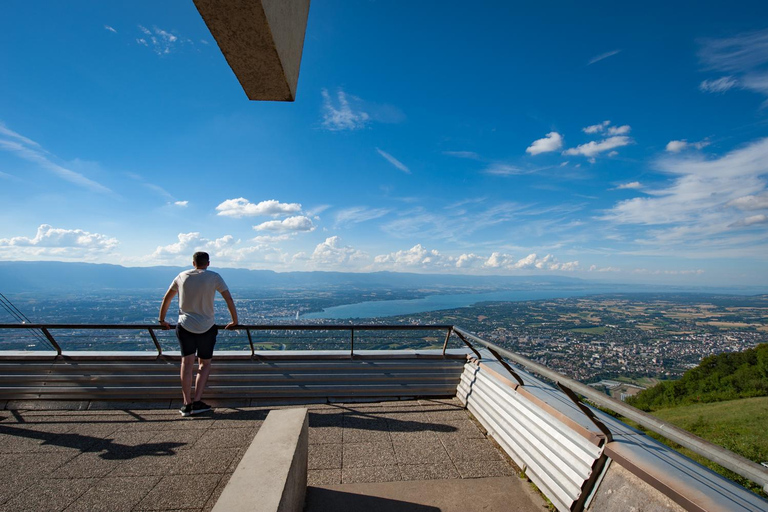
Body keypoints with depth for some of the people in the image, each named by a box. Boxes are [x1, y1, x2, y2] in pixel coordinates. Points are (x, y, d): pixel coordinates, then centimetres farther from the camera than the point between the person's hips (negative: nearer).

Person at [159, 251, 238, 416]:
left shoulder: (182, 276, 8)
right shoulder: (214, 277, -2)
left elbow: (166, 299, 16)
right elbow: (229, 300, -4)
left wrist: (162, 320, 28)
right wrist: (234, 321, 6)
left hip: (184, 325, 2)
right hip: (206, 328, -2)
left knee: (187, 362, 4)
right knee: (205, 364, 9)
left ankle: (187, 404, 3)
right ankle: (197, 402, 4)